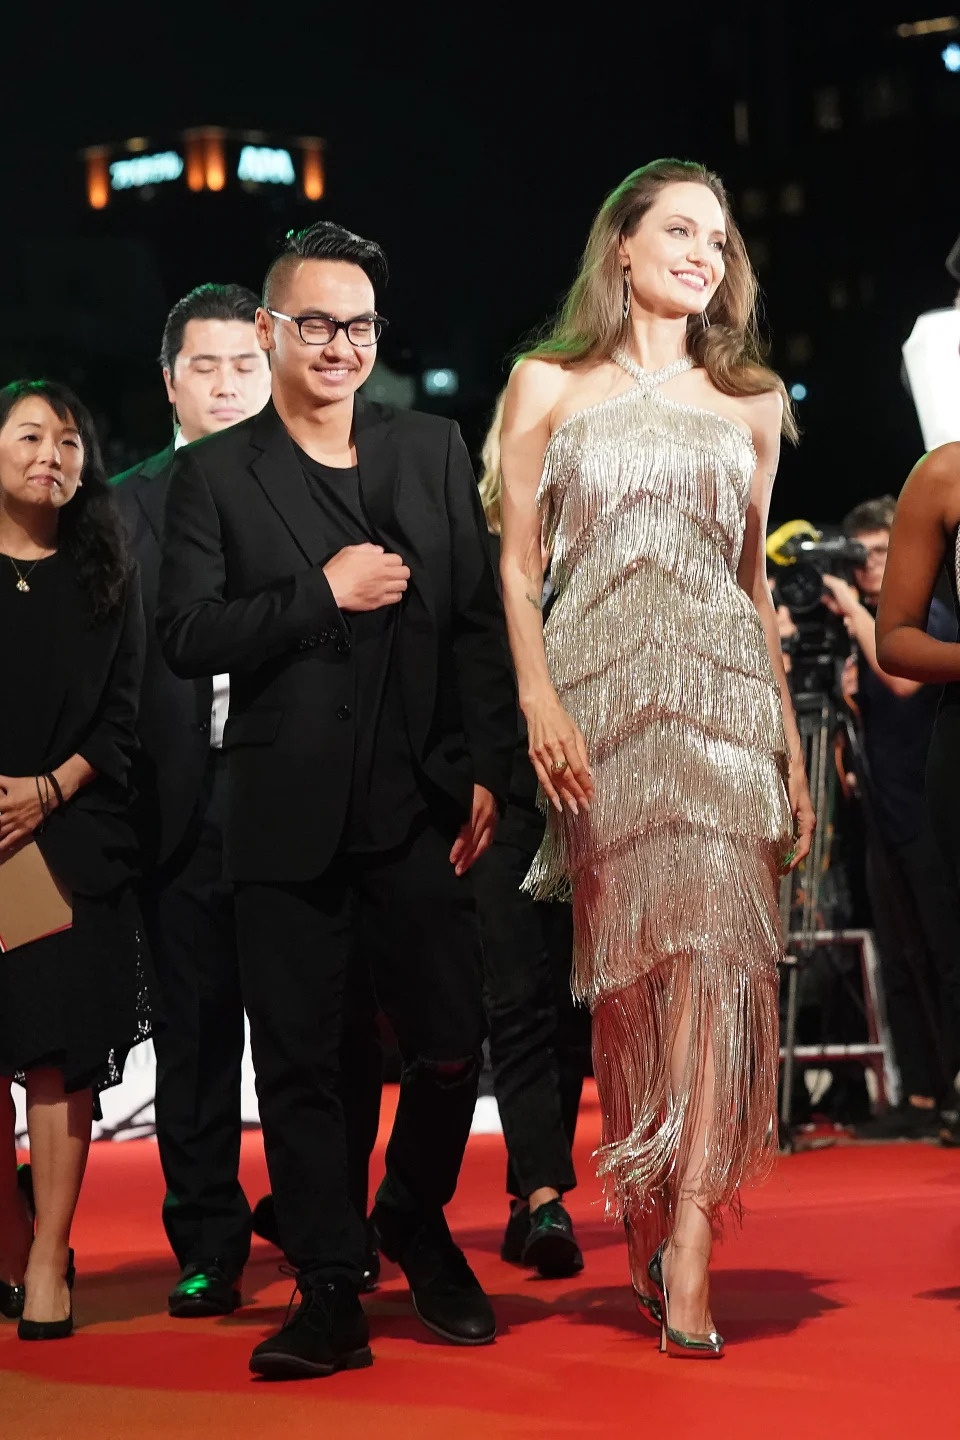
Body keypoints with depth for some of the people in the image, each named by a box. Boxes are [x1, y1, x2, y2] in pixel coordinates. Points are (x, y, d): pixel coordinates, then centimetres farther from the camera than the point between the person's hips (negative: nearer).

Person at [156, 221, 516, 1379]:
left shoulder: (435, 453, 9)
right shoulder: (215, 475, 2)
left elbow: (479, 622, 8)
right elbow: (186, 636, -6)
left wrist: (485, 769, 2)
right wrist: (324, 595, -14)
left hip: (420, 807, 2)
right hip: (288, 819, -1)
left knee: (451, 1044, 4)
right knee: (298, 1064, 3)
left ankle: (415, 1222, 32)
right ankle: (329, 1295, 14)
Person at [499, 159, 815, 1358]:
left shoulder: (750, 403, 18)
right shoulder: (550, 384, 11)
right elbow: (516, 562, 5)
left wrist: (792, 748, 16)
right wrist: (540, 702, -10)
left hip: (724, 690, 1)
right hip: (599, 688, -1)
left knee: (709, 944, -13)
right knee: (627, 958, -4)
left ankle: (685, 1253, -17)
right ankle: (649, 1232, 9)